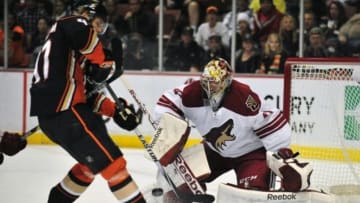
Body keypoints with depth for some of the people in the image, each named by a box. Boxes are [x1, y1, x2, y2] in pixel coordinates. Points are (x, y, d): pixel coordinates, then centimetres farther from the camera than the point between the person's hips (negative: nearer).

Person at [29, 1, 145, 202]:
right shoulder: (69, 24, -2)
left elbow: (85, 91, 20)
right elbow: (81, 34, -29)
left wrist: (115, 110, 9)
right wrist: (103, 61, -15)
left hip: (55, 112, 10)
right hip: (62, 110, -10)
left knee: (94, 161, 24)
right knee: (111, 161, -10)